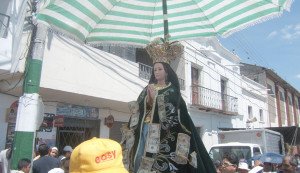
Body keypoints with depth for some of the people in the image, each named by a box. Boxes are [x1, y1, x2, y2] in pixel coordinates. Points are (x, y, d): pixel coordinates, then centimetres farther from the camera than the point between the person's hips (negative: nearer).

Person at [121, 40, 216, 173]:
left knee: (158, 160, -9)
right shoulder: (148, 88, 15)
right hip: (145, 126, 5)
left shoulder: (172, 89, 3)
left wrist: (155, 97, -13)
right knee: (140, 156, 0)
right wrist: (148, 99, -12)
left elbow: (172, 110, -9)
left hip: (162, 129, -4)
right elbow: (139, 107, 7)